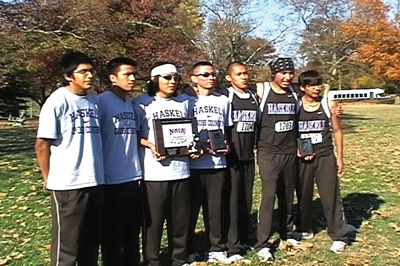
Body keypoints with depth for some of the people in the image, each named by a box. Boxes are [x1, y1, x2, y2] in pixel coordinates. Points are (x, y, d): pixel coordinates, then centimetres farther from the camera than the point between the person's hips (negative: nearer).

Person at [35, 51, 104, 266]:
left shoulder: (95, 100, 8)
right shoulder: (57, 102, -11)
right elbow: (42, 145, -8)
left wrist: (97, 173, 13)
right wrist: (51, 180, -3)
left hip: (95, 182, 6)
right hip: (68, 185, -6)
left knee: (91, 242, 17)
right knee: (67, 246, 4)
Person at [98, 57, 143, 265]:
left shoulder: (133, 103, 12)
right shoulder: (102, 102, -10)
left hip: (133, 177, 7)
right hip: (112, 179, -7)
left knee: (133, 230, 17)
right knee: (114, 234, 5)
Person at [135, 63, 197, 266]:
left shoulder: (185, 102, 13)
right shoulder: (142, 103, -1)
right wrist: (150, 146, -17)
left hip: (180, 169, 4)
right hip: (154, 172, -4)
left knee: (180, 218, 11)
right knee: (153, 219, 3)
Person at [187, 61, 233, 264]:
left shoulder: (223, 101, 12)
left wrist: (226, 144, 0)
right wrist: (199, 146, -15)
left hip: (218, 163, 3)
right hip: (193, 163, -3)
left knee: (215, 207, 9)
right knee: (191, 208, 5)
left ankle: (216, 248, 22)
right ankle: (189, 250, 18)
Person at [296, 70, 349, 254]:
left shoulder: (329, 105, -2)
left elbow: (337, 131, 5)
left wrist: (340, 157, 4)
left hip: (325, 157, 0)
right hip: (302, 158, 1)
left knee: (331, 197, 0)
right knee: (303, 195, 12)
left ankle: (339, 237, 12)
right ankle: (304, 229, 32)